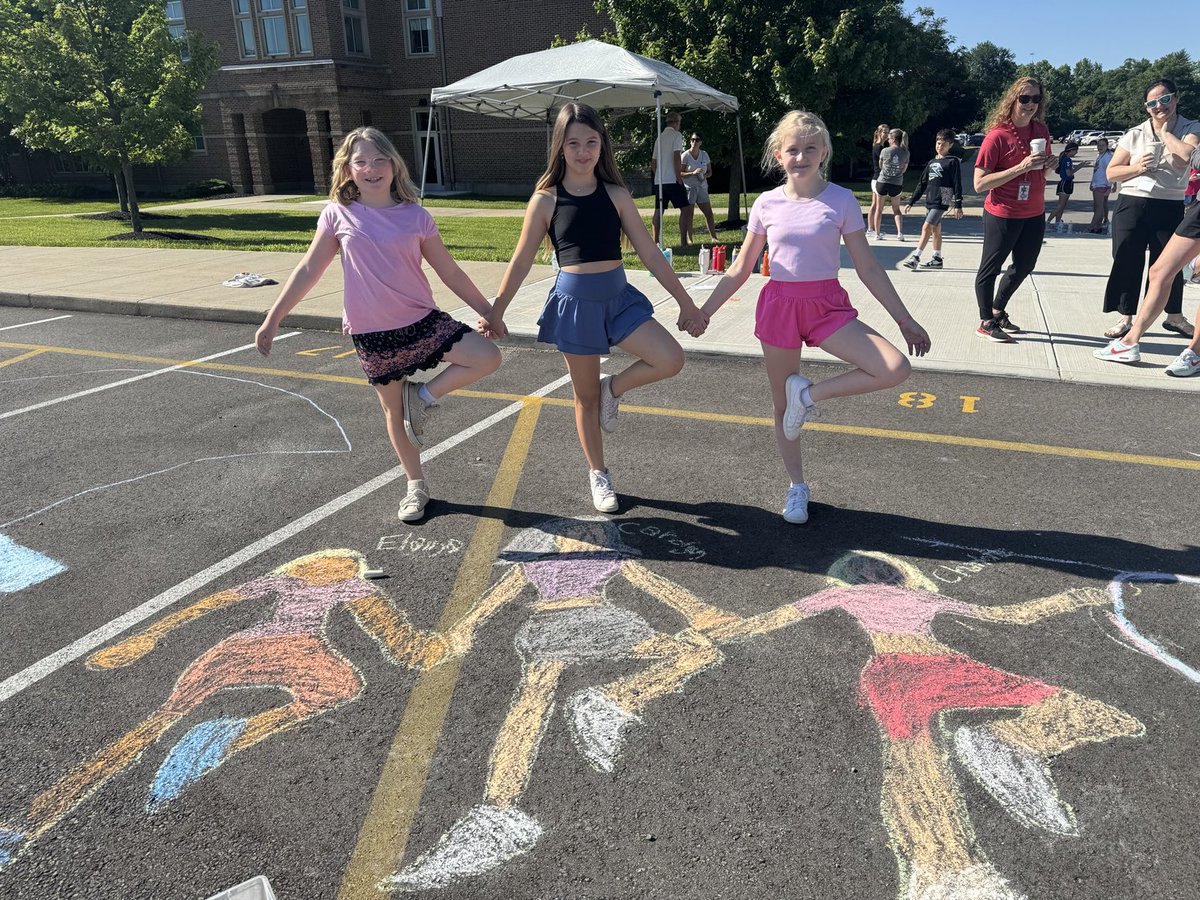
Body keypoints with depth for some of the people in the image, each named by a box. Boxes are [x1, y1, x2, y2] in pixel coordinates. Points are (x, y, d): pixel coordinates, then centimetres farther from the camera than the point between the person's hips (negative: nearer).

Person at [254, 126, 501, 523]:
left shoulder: (416, 217, -2)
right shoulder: (338, 215, -2)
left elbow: (450, 272, 5)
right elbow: (308, 271, 4)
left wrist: (488, 311, 7)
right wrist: (272, 319, 4)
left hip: (422, 321, 1)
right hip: (372, 334, -1)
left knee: (488, 358, -14)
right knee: (394, 410, 9)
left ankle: (424, 396, 6)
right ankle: (416, 485, 28)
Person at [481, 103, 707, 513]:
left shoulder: (615, 195, 1)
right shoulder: (546, 200, -4)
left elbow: (650, 253, 2)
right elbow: (521, 261, 3)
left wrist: (685, 302, 2)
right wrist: (495, 312, 5)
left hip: (618, 297, 2)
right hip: (575, 302, -2)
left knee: (670, 360, -17)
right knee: (586, 397, 9)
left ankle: (613, 388, 12)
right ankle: (598, 474, 29)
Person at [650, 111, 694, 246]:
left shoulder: (659, 137, 17)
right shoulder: (676, 135, -4)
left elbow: (653, 162, 18)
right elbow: (676, 158, -15)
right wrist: (679, 178, -12)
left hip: (659, 180, 7)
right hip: (672, 180, -7)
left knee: (659, 210, 9)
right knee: (686, 208, -4)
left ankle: (655, 241, 8)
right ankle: (683, 241, -11)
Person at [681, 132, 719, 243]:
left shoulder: (704, 154, 8)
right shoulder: (685, 156, -6)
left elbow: (710, 171, 14)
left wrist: (705, 175, -9)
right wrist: (693, 173, -23)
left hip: (702, 187, 5)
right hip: (689, 188, -5)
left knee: (709, 213, 3)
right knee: (689, 215, -5)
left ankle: (714, 237, 11)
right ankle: (689, 239, 2)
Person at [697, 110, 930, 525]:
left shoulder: (841, 201, -3)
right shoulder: (766, 204, 0)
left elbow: (868, 268, 0)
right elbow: (740, 269, 8)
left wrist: (904, 320, -1)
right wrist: (703, 311, 5)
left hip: (828, 305, 0)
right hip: (779, 305, 1)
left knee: (896, 369, -20)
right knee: (783, 409, 8)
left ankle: (808, 393, -3)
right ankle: (797, 487, 28)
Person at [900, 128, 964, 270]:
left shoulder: (953, 161, -3)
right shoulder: (932, 162, 16)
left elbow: (957, 184, -7)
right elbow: (922, 184, 18)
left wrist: (958, 205, -13)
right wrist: (911, 201, 15)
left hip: (942, 201, -7)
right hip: (930, 200, 7)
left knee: (926, 227, -14)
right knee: (935, 229, 11)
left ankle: (915, 257, -16)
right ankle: (937, 259, 16)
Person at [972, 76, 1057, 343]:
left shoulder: (1041, 129, 4)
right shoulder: (997, 136, -15)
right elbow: (980, 183, -20)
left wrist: (1048, 164, -4)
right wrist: (1020, 167, -26)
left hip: (1034, 214, 8)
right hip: (1003, 214, -7)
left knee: (1024, 266, 17)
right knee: (991, 268, 3)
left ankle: (998, 311, 34)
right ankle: (986, 323, 14)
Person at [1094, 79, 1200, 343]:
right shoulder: (1134, 134, 5)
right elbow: (1111, 172, 7)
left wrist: (1164, 132, -7)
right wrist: (1137, 167, -12)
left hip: (1171, 209, -1)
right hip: (1132, 205, 1)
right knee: (1127, 262, 0)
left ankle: (1174, 316, 25)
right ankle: (1126, 319, 11)